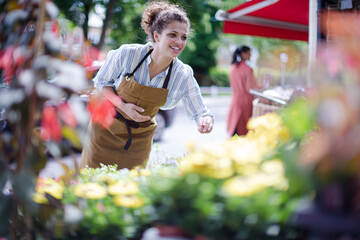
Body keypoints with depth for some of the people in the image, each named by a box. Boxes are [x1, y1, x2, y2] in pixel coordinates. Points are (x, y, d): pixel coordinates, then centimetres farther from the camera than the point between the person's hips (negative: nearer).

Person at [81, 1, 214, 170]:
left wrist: (205, 120, -34)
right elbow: (101, 81, -6)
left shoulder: (184, 76, -16)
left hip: (140, 136, 1)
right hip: (106, 130, -1)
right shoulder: (127, 53, -20)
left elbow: (200, 112, -8)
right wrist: (123, 106, -22)